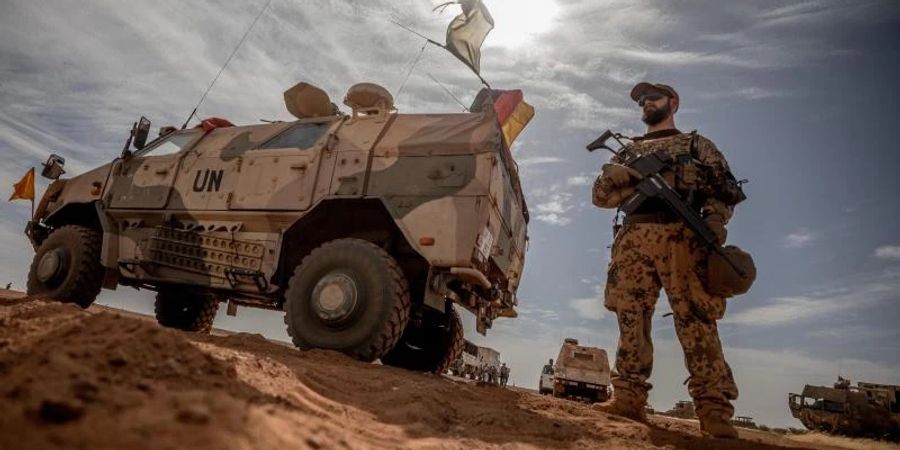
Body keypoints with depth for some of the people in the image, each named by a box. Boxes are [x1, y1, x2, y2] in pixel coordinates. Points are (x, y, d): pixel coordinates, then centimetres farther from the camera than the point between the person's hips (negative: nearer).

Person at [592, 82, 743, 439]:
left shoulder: (696, 144, 23)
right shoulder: (628, 150, 30)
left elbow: (725, 186, 11)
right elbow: (600, 194, 20)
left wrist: (715, 218, -11)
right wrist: (618, 176, -3)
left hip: (682, 236, -3)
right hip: (633, 237, 3)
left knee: (695, 319, -12)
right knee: (630, 317, -4)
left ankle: (714, 409, -12)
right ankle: (629, 398, -1)